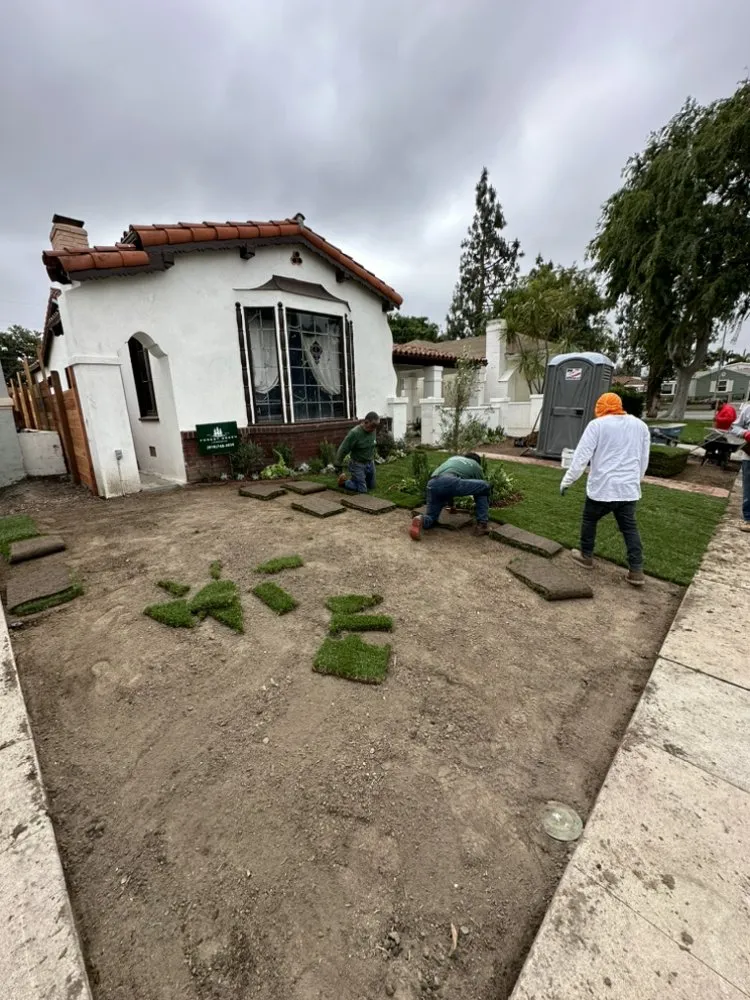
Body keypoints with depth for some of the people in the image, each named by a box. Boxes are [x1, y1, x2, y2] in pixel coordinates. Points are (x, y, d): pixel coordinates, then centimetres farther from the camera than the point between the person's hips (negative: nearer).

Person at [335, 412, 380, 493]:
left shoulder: (373, 430, -6)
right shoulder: (354, 433, -25)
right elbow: (343, 450, -19)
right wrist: (338, 466, -14)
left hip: (370, 463, 7)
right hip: (358, 464, -7)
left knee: (372, 486, 18)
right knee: (362, 491, -6)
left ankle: (353, 478, 38)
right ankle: (344, 481, 17)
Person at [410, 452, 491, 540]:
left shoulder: (454, 458, 42)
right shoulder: (476, 466, 30)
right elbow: (481, 487, 37)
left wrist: (451, 505, 58)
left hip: (432, 484, 5)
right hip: (450, 482, -5)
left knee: (431, 518, 21)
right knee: (485, 487, 16)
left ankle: (422, 521, -15)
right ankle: (481, 525, 13)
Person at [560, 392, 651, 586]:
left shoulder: (597, 425, -4)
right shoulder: (640, 425, 13)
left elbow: (581, 457, -10)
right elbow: (644, 460, 19)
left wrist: (567, 481, -4)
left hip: (602, 488, -5)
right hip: (628, 488, 5)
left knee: (589, 520, 15)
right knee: (630, 528, 10)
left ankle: (586, 556, 27)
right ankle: (636, 571, 10)